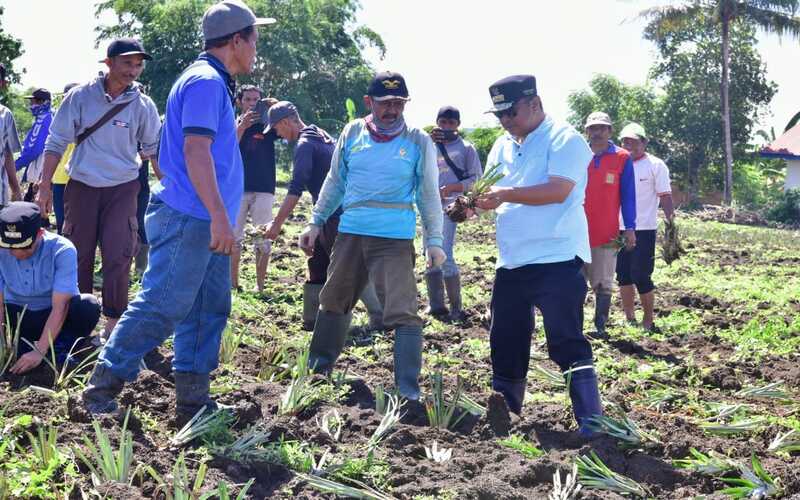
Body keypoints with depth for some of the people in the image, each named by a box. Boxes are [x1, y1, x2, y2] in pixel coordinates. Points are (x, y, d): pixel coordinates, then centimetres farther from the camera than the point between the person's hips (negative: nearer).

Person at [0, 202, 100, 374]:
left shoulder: (62, 250, -25)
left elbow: (59, 307, -27)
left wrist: (39, 352, -35)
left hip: (54, 317, -2)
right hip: (17, 316, 2)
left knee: (88, 306, -34)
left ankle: (61, 349, -10)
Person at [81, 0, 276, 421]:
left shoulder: (214, 83, 20)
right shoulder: (206, 81, -12)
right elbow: (195, 150, -22)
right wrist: (220, 217, -25)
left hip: (205, 223, 11)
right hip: (188, 218, -11)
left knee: (209, 309, 10)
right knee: (161, 307, -9)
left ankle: (193, 403, 14)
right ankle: (101, 389, 0)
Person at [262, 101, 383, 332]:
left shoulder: (305, 145, -13)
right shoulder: (323, 137, 16)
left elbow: (295, 189, -22)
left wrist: (277, 224, -21)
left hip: (333, 215, -10)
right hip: (337, 214, 10)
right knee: (317, 263, 13)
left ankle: (380, 318, -1)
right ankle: (312, 320, 15)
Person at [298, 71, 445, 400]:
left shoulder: (418, 141, -2)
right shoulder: (352, 133, 5)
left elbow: (429, 195, 3)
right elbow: (335, 182, 15)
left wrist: (434, 241, -1)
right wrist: (316, 222, 13)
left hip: (395, 239, -4)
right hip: (350, 234, 4)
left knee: (402, 311, -11)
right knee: (333, 301, 16)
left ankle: (409, 389, -9)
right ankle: (318, 365, 34)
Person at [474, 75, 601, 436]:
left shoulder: (564, 139, -8)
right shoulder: (503, 146, 17)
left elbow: (558, 190, -21)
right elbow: (492, 192, 16)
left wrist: (507, 194, -28)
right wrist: (475, 201, -7)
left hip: (556, 259, -8)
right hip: (511, 261, 8)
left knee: (567, 343, -9)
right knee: (505, 342, 12)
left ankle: (590, 422, -6)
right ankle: (502, 412, 23)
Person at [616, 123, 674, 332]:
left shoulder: (656, 165, -3)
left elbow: (665, 197, -6)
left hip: (644, 229, -5)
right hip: (620, 228, 5)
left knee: (641, 277, -7)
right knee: (623, 275, 8)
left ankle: (648, 321, 5)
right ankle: (629, 319, 18)